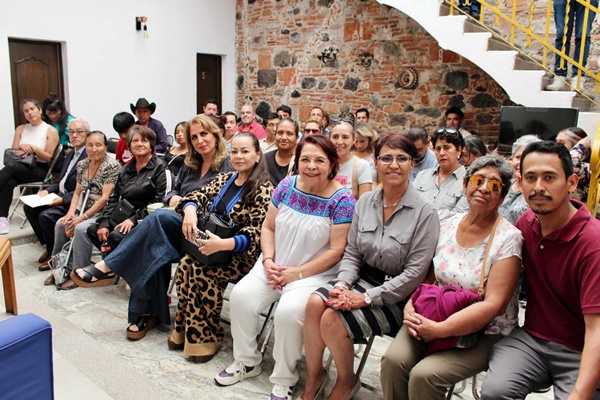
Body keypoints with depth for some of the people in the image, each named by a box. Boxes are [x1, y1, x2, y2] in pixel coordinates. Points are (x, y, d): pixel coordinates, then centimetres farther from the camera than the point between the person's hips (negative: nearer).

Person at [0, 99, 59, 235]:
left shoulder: (51, 131, 3)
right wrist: (23, 148, -8)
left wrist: (33, 149, -16)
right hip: (21, 168, 4)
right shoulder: (20, 129, 18)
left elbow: (49, 157, -1)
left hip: (41, 170, -4)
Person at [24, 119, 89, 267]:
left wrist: (63, 199, -24)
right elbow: (60, 181, 20)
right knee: (29, 207, 4)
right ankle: (48, 245, 12)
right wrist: (47, 190, 2)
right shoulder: (70, 154, 17)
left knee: (46, 216, -25)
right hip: (61, 195, 10)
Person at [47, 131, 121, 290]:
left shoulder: (112, 166, -14)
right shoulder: (82, 165, 9)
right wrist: (71, 213, -5)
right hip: (84, 211, 7)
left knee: (81, 228, -28)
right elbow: (77, 193, 13)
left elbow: (105, 198, -18)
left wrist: (82, 218, -19)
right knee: (60, 224, -12)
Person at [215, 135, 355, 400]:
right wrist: (268, 260, -7)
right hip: (274, 266, 5)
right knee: (241, 295, -14)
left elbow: (336, 251, -14)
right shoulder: (287, 186, 3)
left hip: (315, 273, -5)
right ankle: (246, 361, 11)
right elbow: (268, 227, 9)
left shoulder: (341, 200, -12)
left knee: (289, 311, -28)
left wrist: (297, 273, -15)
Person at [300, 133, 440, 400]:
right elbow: (352, 253, 6)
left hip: (396, 295, -5)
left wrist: (366, 298, -20)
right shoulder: (365, 202, 2)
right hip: (364, 277, 5)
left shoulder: (424, 212, -15)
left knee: (332, 320, -22)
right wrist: (342, 284, -14)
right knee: (315, 303, -20)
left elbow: (415, 272, -17)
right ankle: (313, 378, 4)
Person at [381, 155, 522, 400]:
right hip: (432, 319, 4)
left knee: (424, 376, -25)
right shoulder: (448, 226, 4)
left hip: (484, 334, -4)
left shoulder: (508, 239, -12)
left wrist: (439, 330, -23)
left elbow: (493, 305, -18)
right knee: (393, 360, -20)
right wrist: (410, 306, -11)